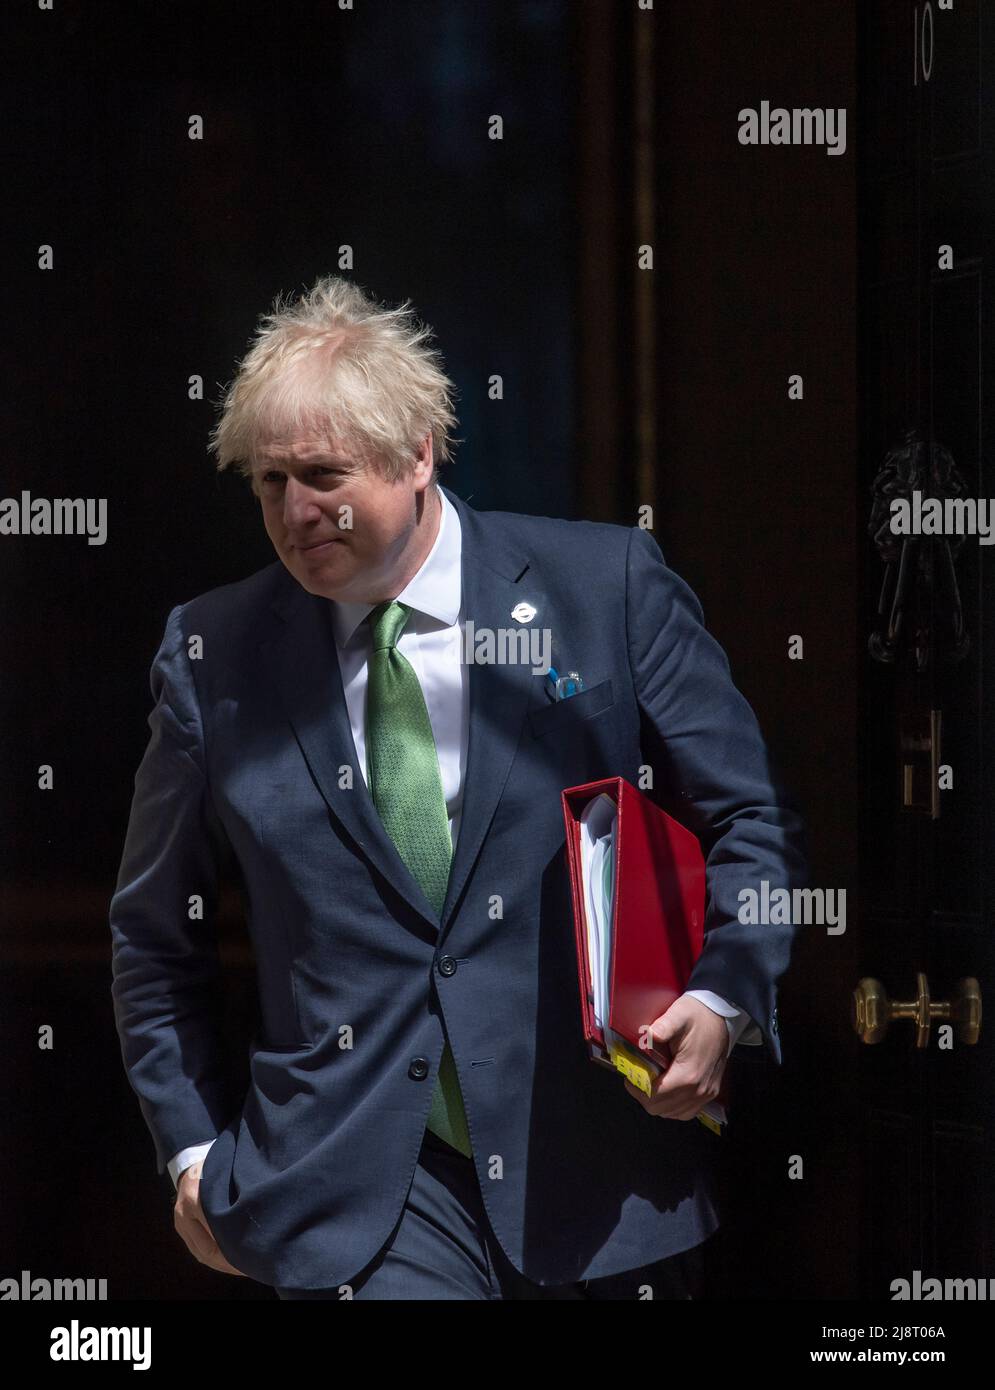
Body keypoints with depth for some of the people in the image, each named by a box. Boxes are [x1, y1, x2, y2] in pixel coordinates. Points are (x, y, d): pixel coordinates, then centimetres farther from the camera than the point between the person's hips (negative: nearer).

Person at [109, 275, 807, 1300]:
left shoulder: (609, 587, 0)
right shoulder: (213, 656, 5)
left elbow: (750, 820, 5)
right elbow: (156, 936, 15)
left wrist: (721, 1001, -11)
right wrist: (192, 1146, 8)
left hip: (604, 1174, 0)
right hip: (359, 1193, 0)